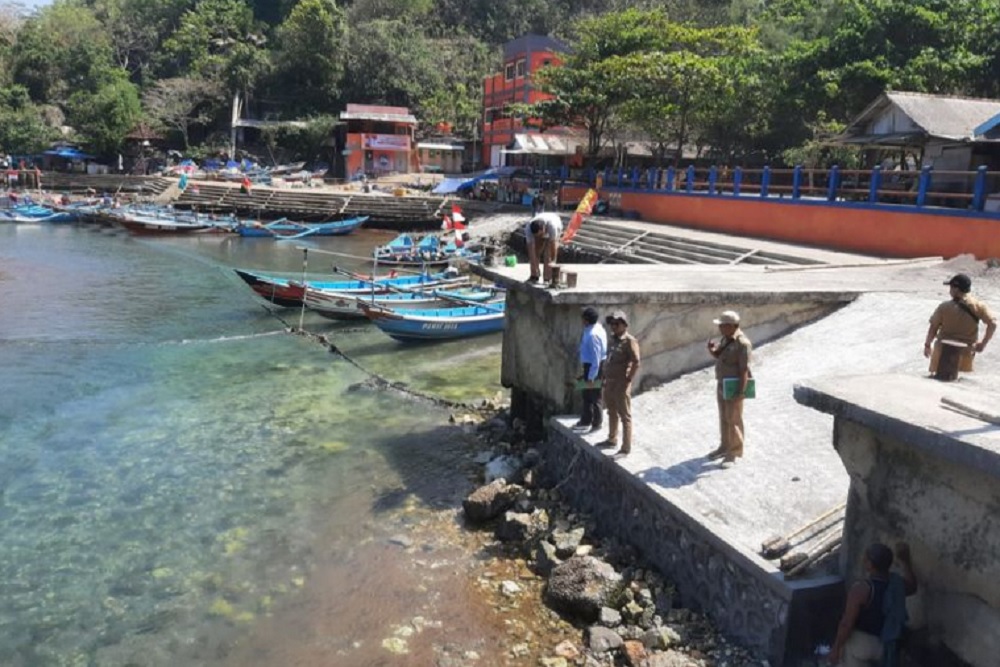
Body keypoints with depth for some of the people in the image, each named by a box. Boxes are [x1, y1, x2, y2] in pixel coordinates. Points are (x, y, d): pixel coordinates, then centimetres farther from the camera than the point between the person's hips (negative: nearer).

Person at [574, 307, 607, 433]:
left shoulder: (593, 334, -27)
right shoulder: (596, 328, 4)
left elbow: (596, 357, -26)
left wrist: (591, 376, -22)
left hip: (594, 367, -10)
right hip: (590, 365, 10)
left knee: (594, 397, 5)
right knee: (587, 394, 19)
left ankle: (596, 424, 20)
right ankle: (585, 421, 32)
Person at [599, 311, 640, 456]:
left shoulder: (629, 341, -14)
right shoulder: (612, 339, 12)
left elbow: (636, 363, -18)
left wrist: (628, 381, -18)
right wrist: (605, 377, 14)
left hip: (621, 383, -9)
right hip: (609, 382, 9)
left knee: (625, 416, -2)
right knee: (612, 412, 22)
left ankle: (626, 448, 3)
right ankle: (612, 440, 38)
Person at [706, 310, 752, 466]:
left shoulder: (742, 343, -21)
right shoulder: (726, 339, 6)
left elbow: (744, 370, -23)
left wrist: (741, 392, -24)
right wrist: (712, 351, -2)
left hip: (734, 387, -9)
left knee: (733, 420, 1)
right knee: (723, 417, 17)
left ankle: (735, 452, 12)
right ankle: (725, 446, 30)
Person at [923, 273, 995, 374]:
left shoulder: (944, 307, -14)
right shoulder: (978, 306, -10)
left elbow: (933, 328, -9)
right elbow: (992, 324, -14)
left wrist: (927, 345, 6)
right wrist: (983, 344, -4)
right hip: (965, 352, 2)